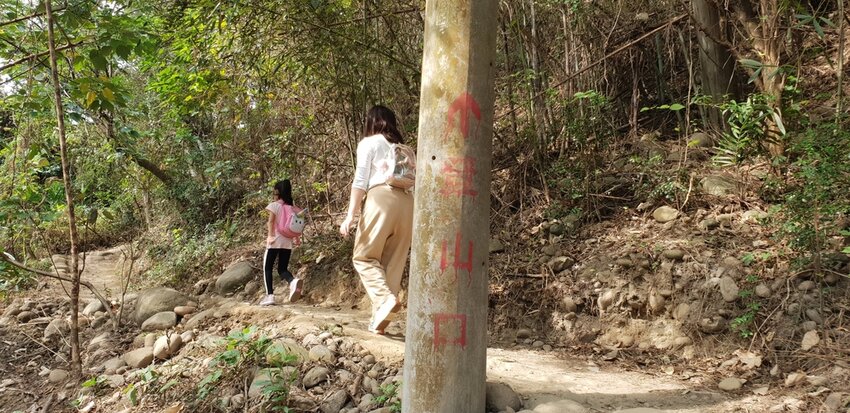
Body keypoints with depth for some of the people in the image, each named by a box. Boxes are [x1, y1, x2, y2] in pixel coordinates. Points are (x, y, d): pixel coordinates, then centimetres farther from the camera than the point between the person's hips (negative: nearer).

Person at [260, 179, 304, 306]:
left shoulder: (274, 205, -6)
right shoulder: (293, 208, 9)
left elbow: (271, 221, -15)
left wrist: (270, 236, -19)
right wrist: (297, 238, 12)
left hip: (275, 241, -5)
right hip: (288, 242, 5)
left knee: (267, 268, 7)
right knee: (282, 269, 10)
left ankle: (269, 295, -3)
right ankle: (293, 281, -23)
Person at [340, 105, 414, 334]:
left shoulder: (368, 143, 11)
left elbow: (361, 181, -1)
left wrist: (350, 216, -5)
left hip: (381, 199, -5)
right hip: (406, 202, 5)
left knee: (364, 256, 3)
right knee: (393, 262, 6)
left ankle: (384, 299, -20)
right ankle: (379, 320, 5)